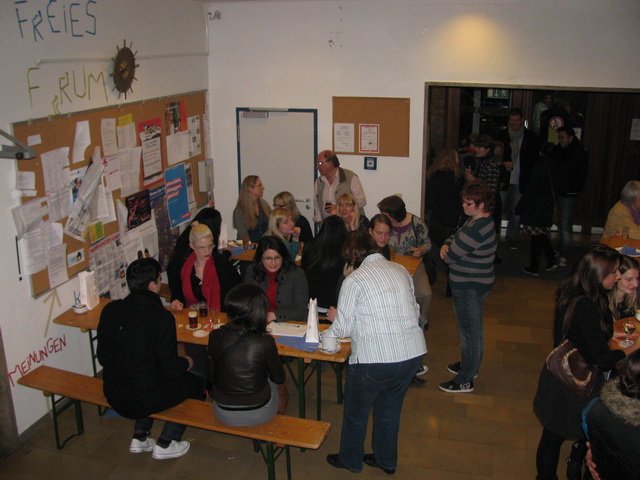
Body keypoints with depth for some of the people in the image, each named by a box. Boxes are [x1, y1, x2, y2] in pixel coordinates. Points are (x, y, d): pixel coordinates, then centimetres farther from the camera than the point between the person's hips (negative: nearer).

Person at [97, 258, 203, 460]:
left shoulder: (110, 310, -7)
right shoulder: (161, 317, -23)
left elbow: (103, 357, 4)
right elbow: (169, 368, -17)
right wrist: (186, 363, 5)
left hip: (113, 395, 6)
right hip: (142, 400, -6)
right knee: (195, 383, 18)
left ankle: (139, 438, 33)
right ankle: (165, 444, 23)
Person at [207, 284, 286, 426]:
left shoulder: (215, 337, -15)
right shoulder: (265, 342, -24)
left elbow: (212, 378, -1)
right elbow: (279, 378, -6)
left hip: (223, 414, 3)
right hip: (258, 414, -2)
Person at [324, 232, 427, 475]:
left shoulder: (354, 280, -11)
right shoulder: (401, 270, 6)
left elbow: (342, 329, -9)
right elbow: (414, 311, 11)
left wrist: (335, 317, 12)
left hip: (374, 358, -6)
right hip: (413, 353, 6)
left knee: (356, 411, 20)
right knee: (390, 408, 26)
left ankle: (350, 459, 40)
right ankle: (386, 460, 44)